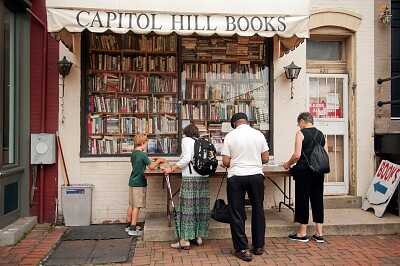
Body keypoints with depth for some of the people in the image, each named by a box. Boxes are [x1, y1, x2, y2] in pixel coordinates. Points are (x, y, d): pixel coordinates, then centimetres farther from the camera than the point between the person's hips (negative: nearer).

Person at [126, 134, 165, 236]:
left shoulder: (133, 154, 10)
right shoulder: (143, 154, -15)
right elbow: (151, 167, -10)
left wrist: (151, 160, 18)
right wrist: (158, 160, 4)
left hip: (132, 182, 9)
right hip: (139, 183, -9)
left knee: (131, 205, 15)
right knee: (137, 206, -3)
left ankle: (129, 225, 25)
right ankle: (133, 229, 1)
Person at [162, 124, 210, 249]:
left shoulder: (186, 140, 2)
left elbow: (186, 159, -11)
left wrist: (171, 169, -6)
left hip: (190, 178, -6)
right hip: (204, 178, 6)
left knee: (187, 207, -3)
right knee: (201, 207, 10)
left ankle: (185, 240, -1)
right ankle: (199, 236, 19)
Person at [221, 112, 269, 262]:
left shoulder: (230, 136, -4)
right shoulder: (259, 135, 2)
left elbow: (225, 162, -6)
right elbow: (265, 159, 4)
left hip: (236, 177, -2)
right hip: (256, 175, 3)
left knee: (236, 213, 7)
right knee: (258, 211, 16)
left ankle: (243, 249, 9)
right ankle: (258, 246, 27)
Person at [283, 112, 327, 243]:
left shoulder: (301, 133, -8)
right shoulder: (321, 134, 11)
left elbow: (297, 155, -14)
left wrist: (288, 164, 2)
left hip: (303, 170, -6)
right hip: (318, 172, 6)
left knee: (302, 199, 3)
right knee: (318, 200, 10)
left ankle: (302, 233, 11)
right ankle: (319, 233, 15)